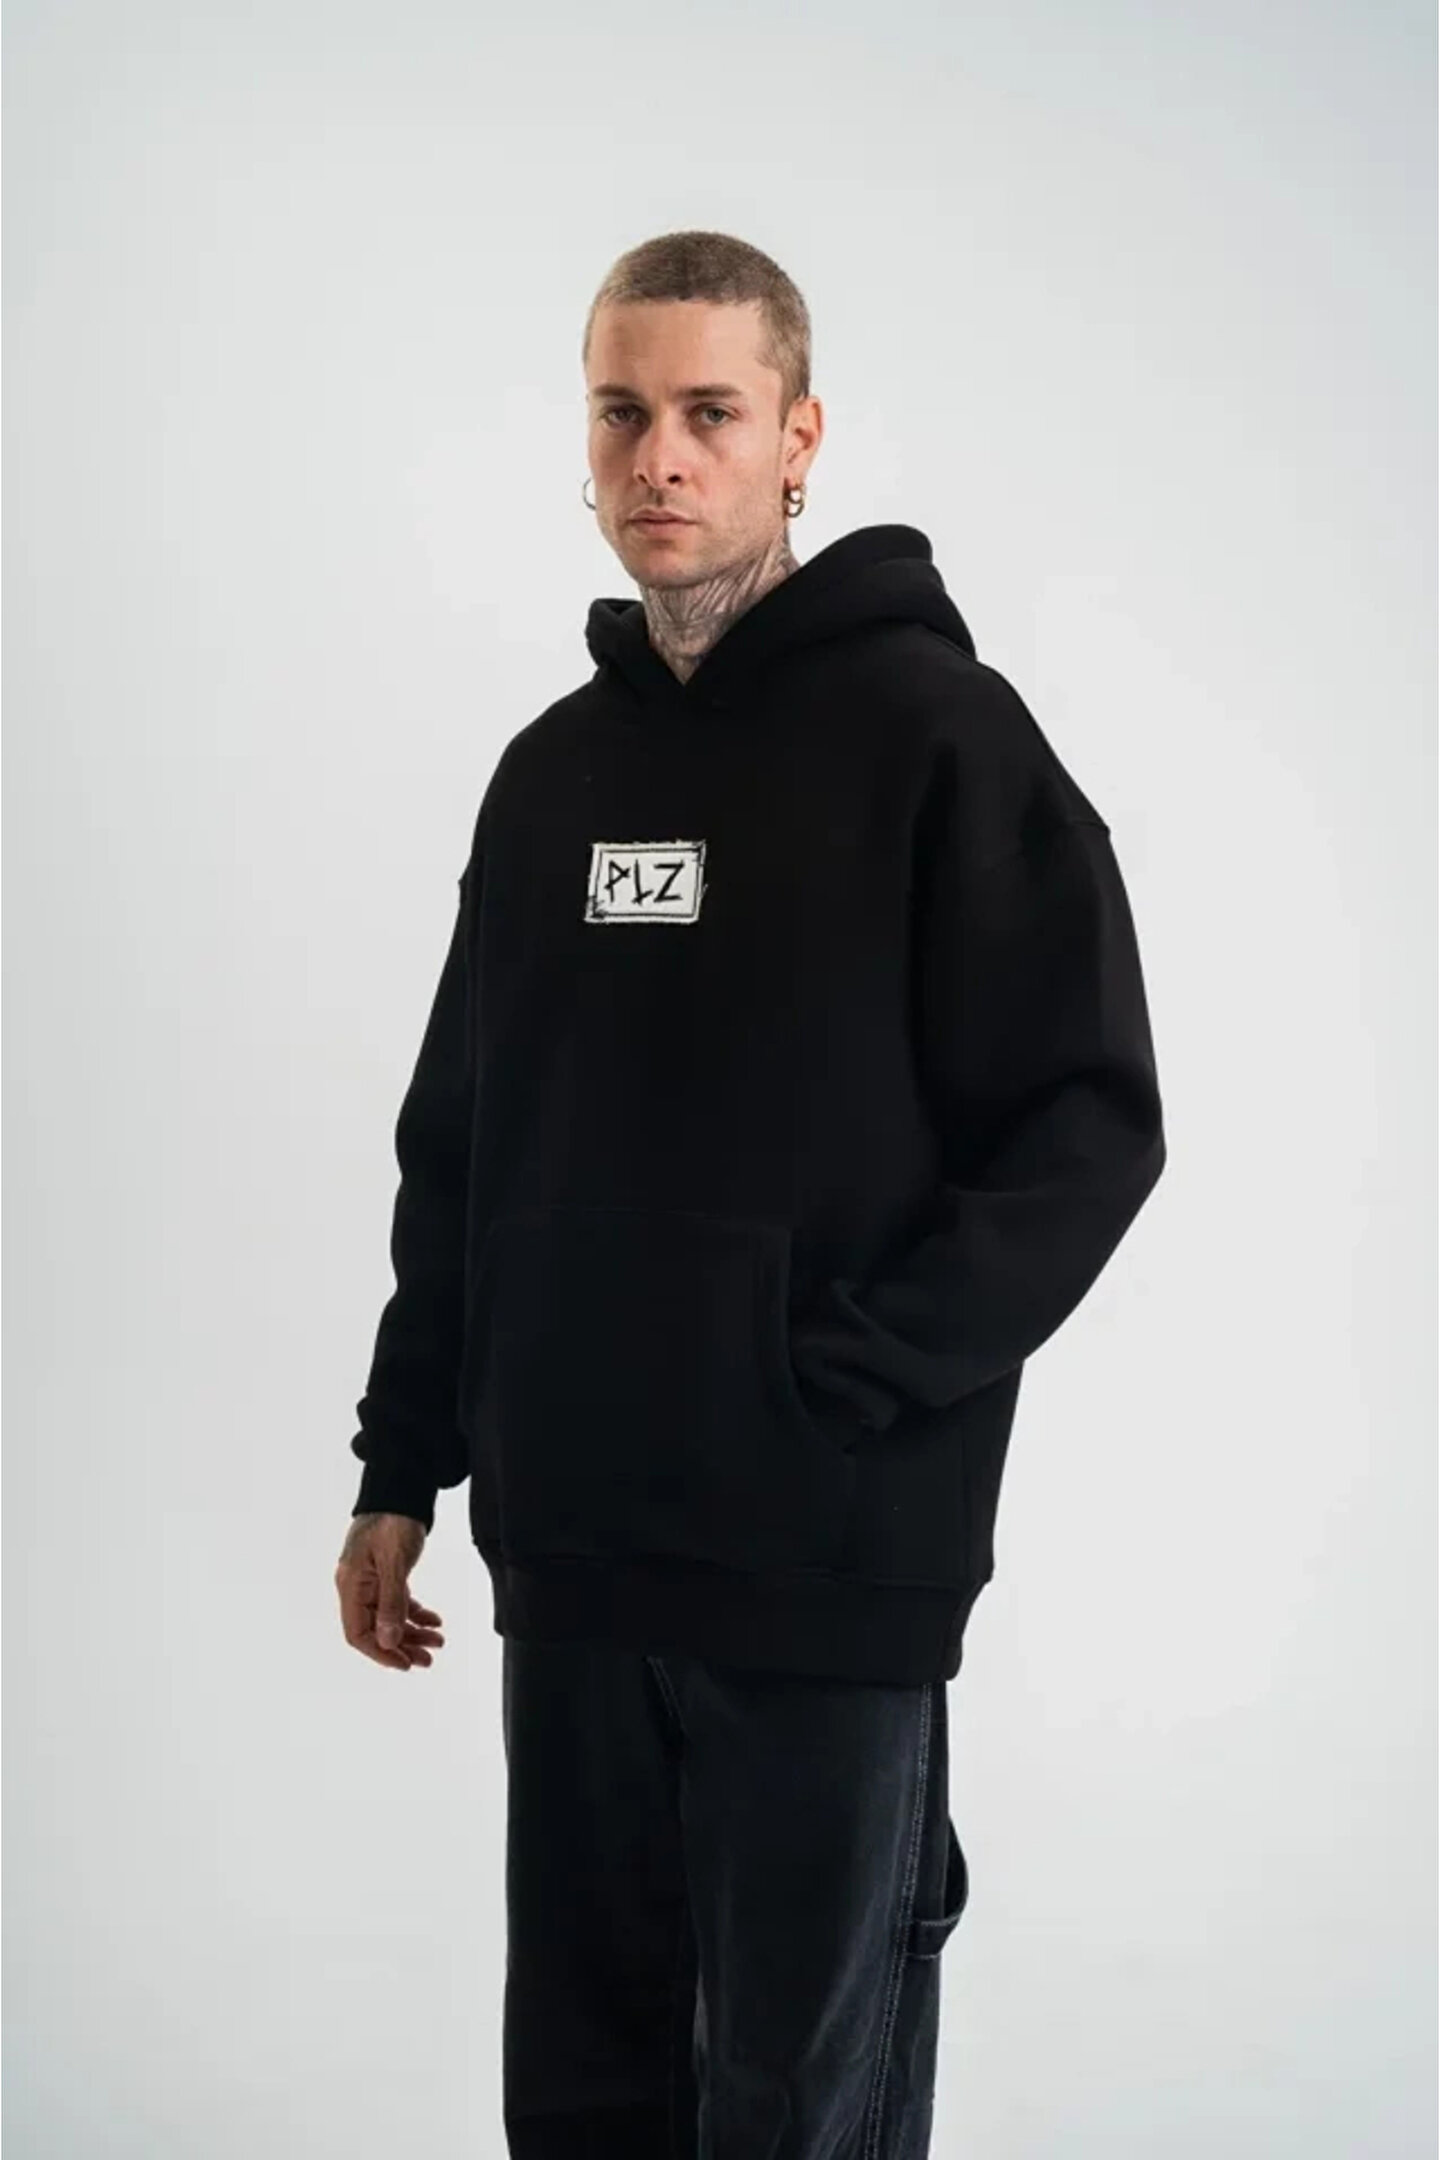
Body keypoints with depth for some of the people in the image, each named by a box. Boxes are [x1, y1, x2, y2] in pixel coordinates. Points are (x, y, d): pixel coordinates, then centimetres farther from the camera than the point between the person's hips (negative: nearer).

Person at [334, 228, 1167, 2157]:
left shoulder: (936, 736, -7)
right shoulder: (555, 768, 11)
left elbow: (1090, 1121, -11)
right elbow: (458, 1149, 17)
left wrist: (850, 1381, -17)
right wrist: (403, 1466, 13)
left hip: (831, 1566, -5)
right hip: (570, 1561, 6)